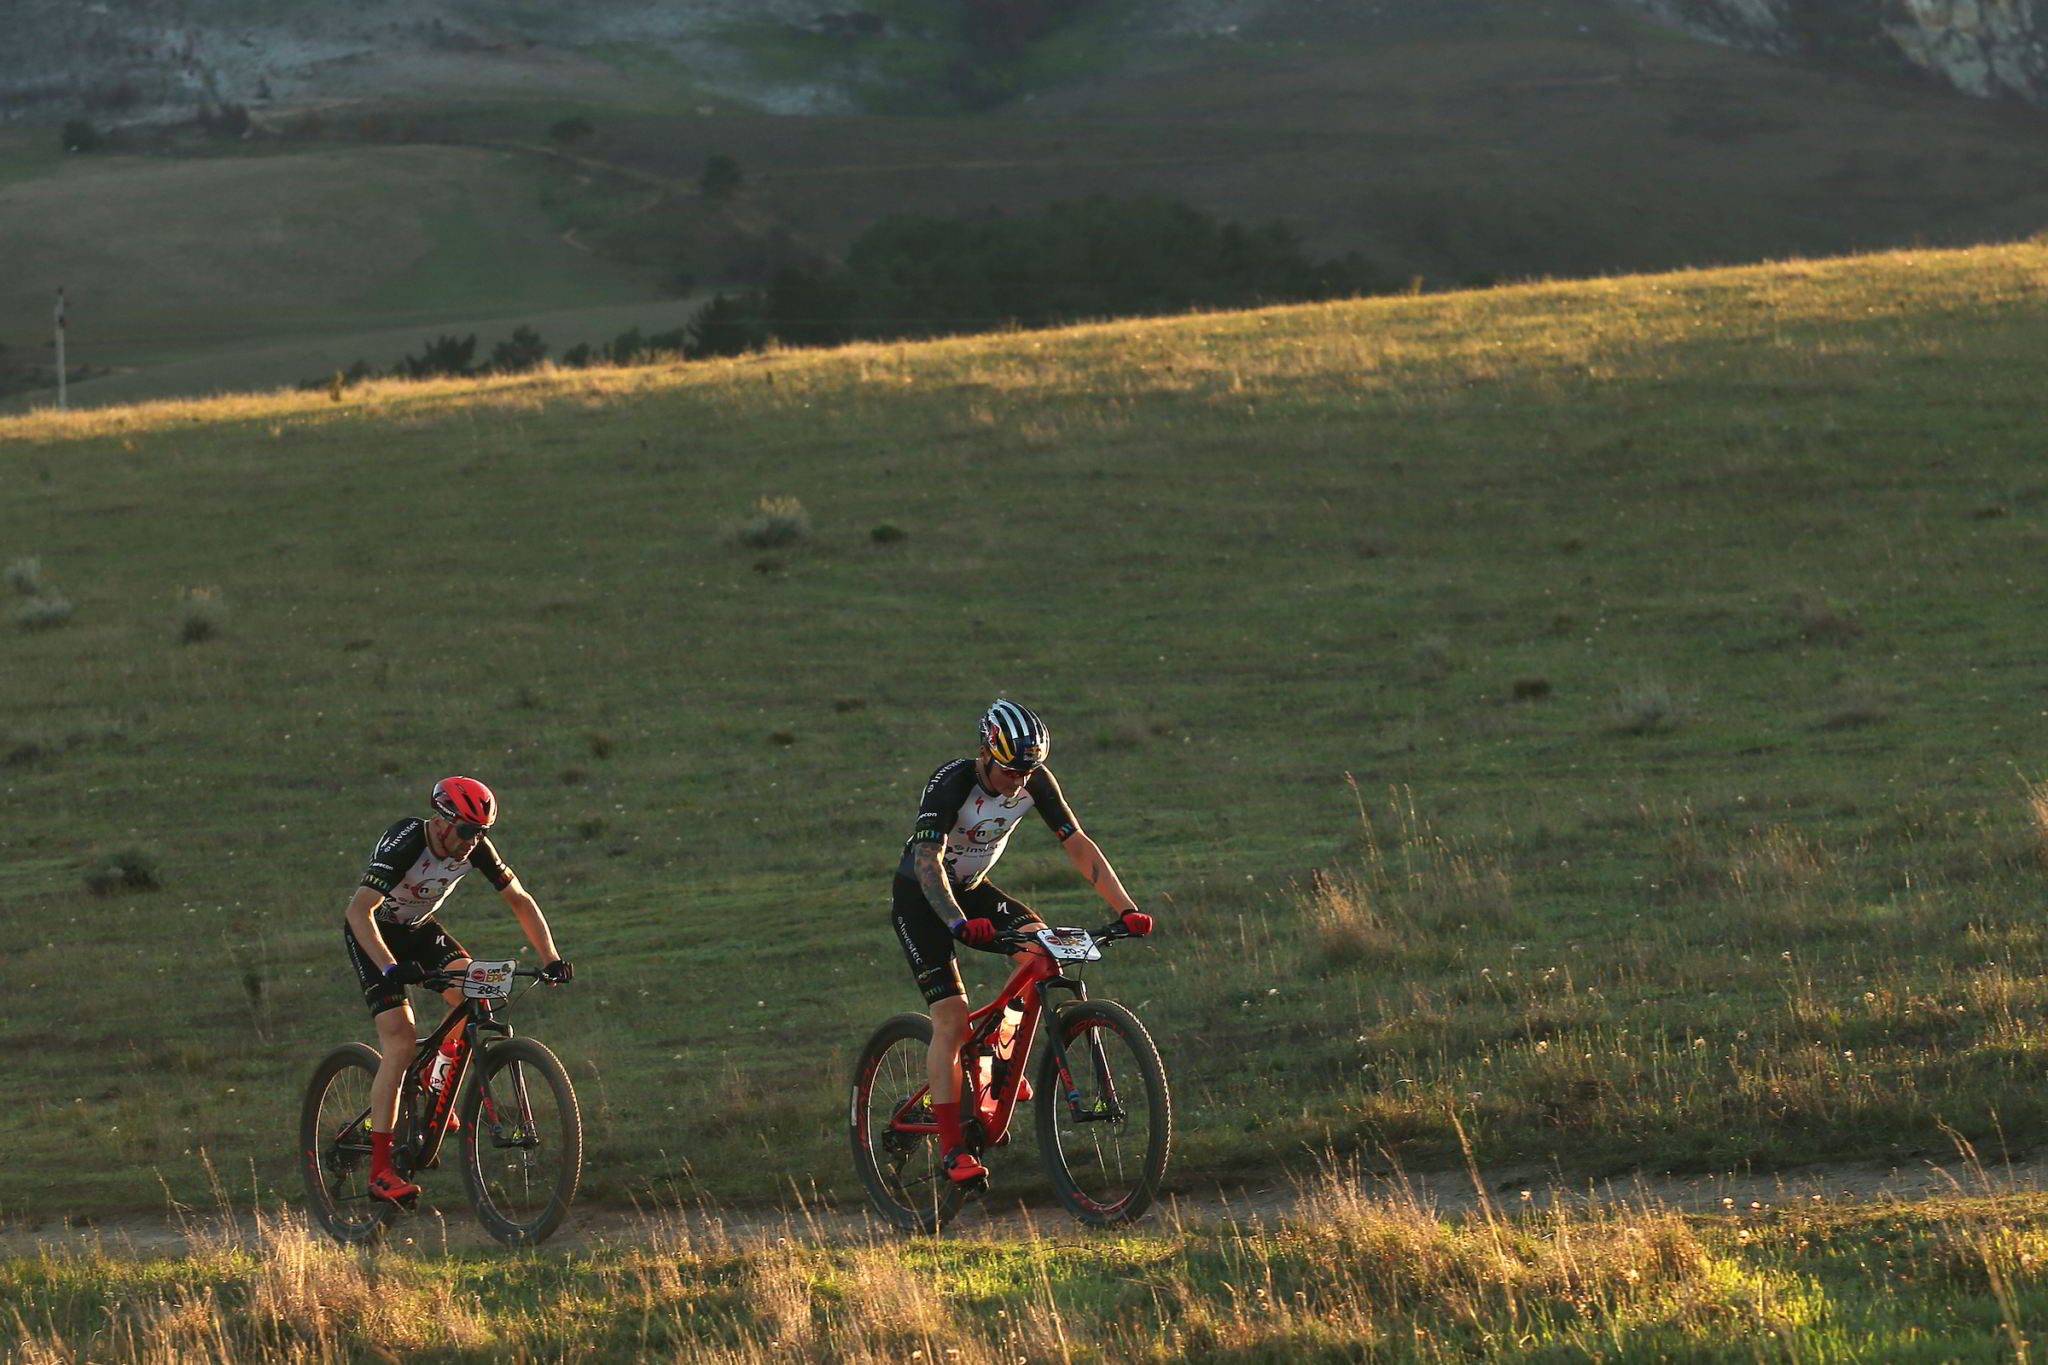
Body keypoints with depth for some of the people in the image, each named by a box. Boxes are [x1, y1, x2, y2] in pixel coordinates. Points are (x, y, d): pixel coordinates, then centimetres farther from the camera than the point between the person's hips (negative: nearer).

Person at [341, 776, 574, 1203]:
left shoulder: (475, 847, -16)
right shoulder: (404, 843, -32)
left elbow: (520, 900, -5)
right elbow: (359, 910, -41)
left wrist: (550, 958, -16)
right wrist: (391, 968, -52)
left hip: (417, 928, 6)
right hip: (372, 933, -6)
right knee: (401, 1039, -21)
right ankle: (380, 1171, -21)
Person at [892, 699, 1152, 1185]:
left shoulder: (1034, 782, -13)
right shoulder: (950, 783, -29)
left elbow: (1078, 844, -11)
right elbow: (928, 861, -39)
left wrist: (1126, 907, -22)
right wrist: (959, 924, -55)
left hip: (972, 890, 5)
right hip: (920, 896, -5)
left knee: (1044, 951, -21)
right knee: (952, 1018, -17)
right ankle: (952, 1148, -14)